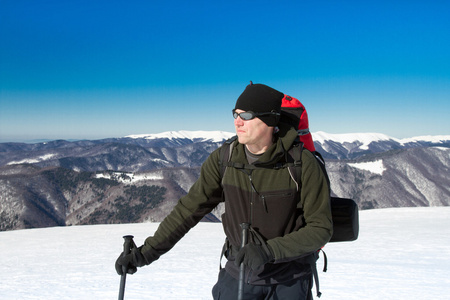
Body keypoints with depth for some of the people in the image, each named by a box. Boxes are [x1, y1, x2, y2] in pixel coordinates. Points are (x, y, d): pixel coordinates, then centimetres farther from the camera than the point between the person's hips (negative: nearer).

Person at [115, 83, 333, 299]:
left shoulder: (302, 164, -19)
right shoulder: (224, 159, -10)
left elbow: (321, 228, -14)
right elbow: (191, 208, -2)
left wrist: (268, 250, -26)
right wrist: (147, 251, -4)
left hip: (288, 281, -2)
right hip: (238, 275, 3)